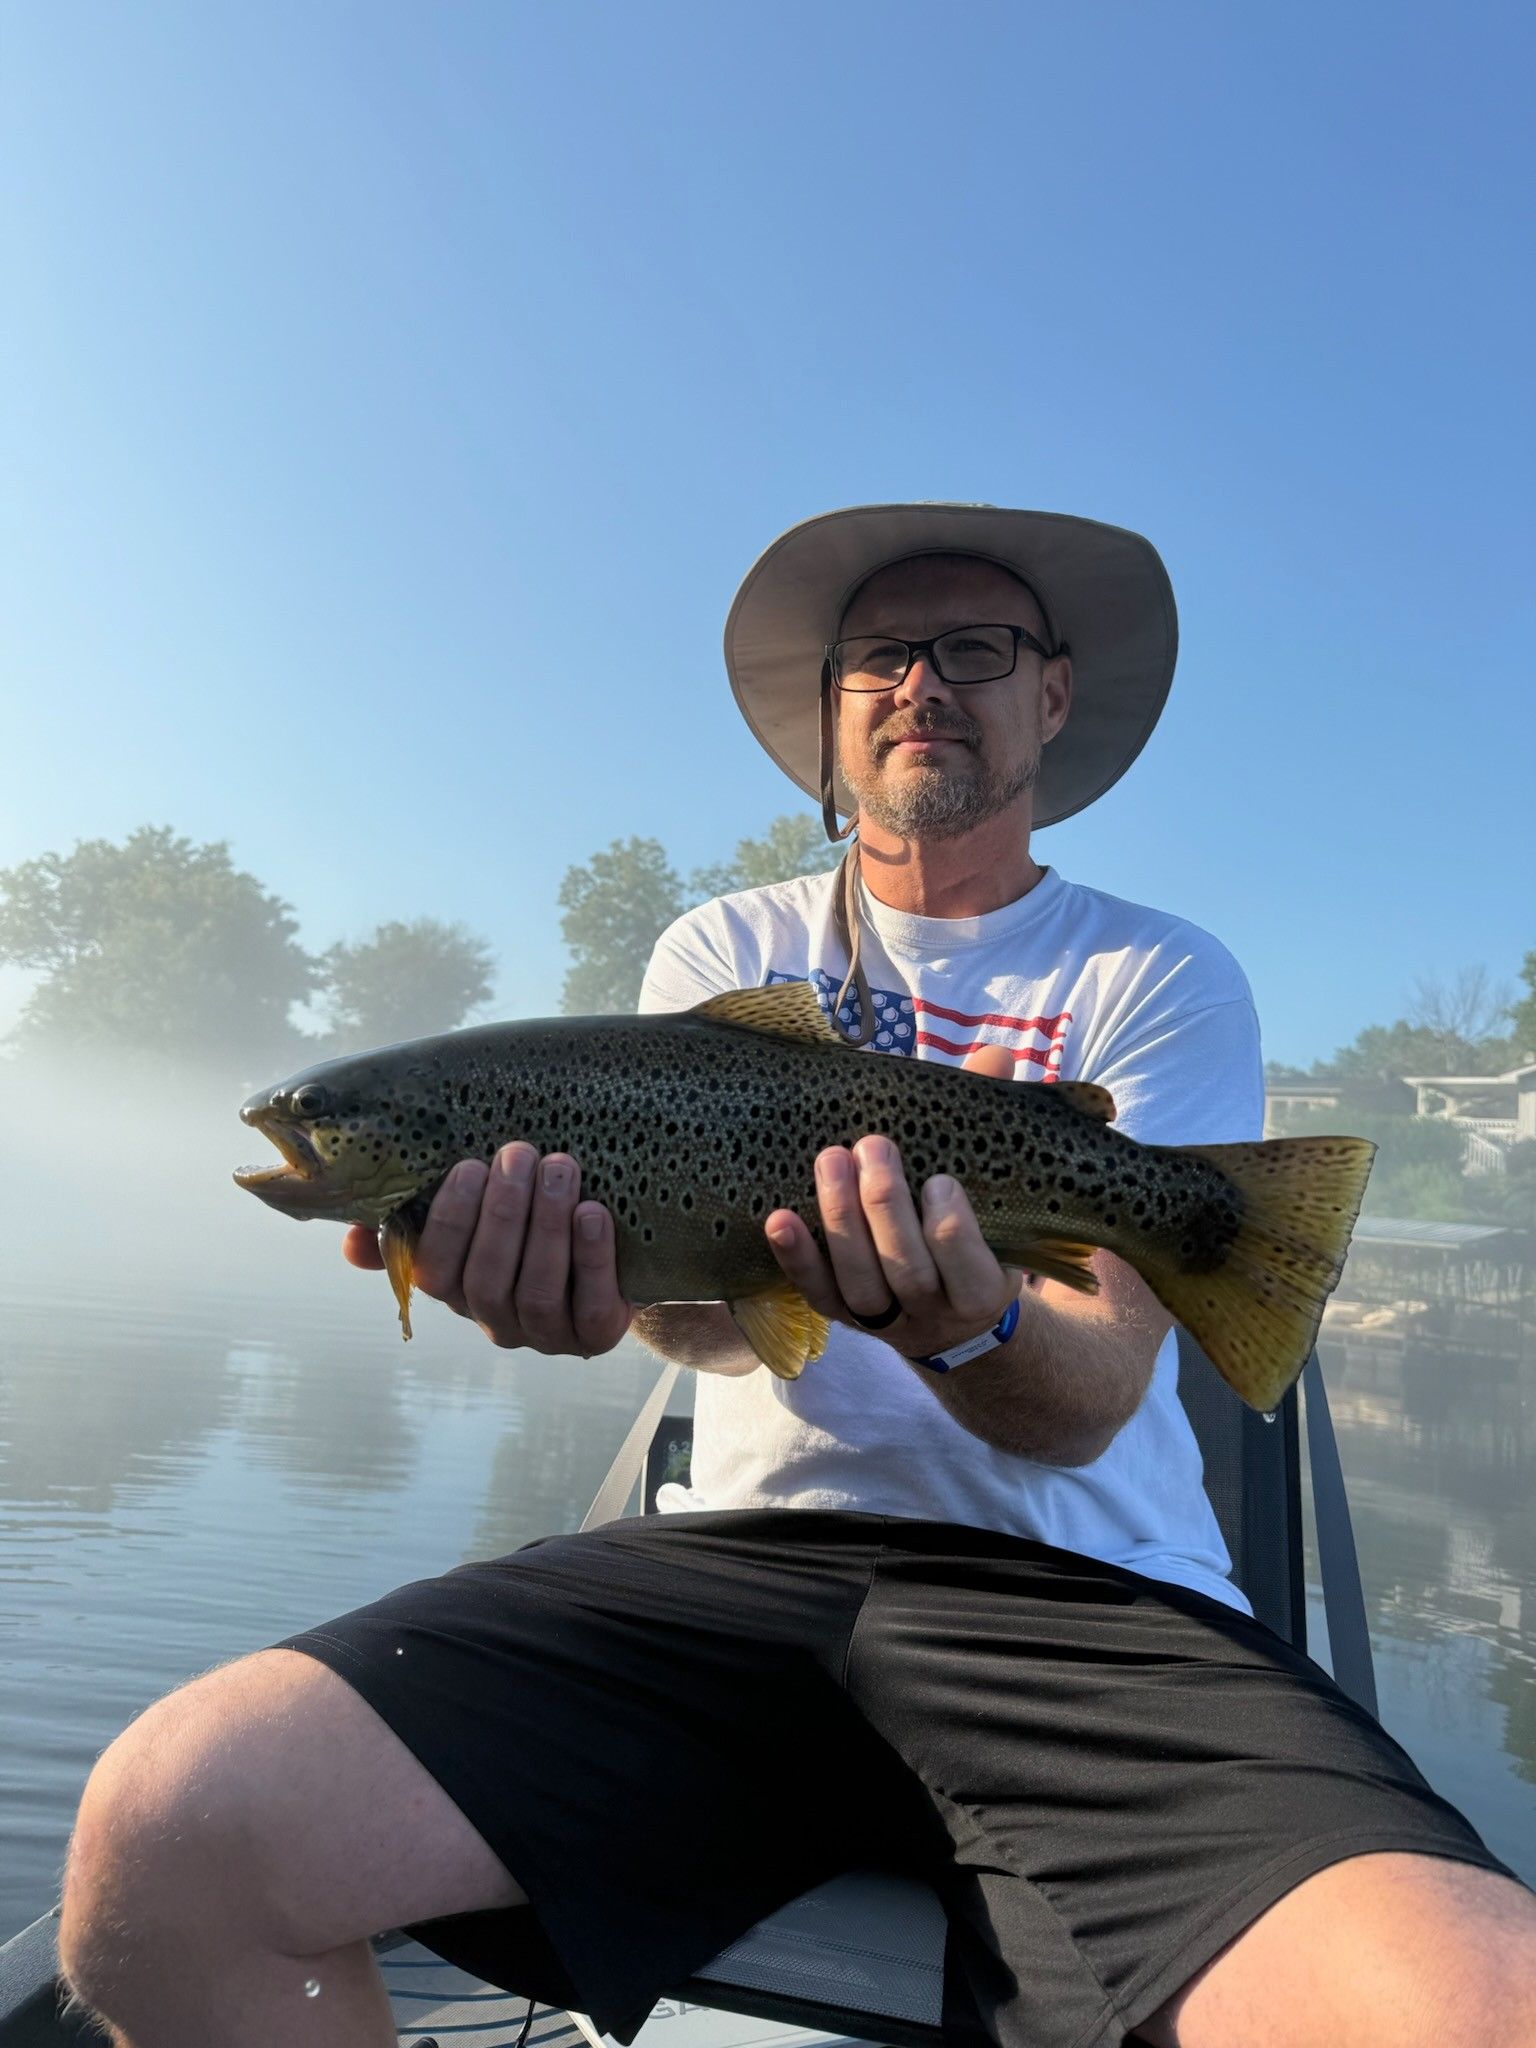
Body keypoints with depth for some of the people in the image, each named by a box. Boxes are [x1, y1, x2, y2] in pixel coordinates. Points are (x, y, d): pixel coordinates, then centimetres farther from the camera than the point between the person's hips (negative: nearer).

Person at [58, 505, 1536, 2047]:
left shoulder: (1165, 980, 6)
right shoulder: (724, 949, 12)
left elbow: (1090, 1401, -5)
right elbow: (710, 1310, -1)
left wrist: (967, 1329, -29)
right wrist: (595, 1269, -25)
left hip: (1090, 1594, -1)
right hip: (746, 1549, 3)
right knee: (170, 1828, -18)